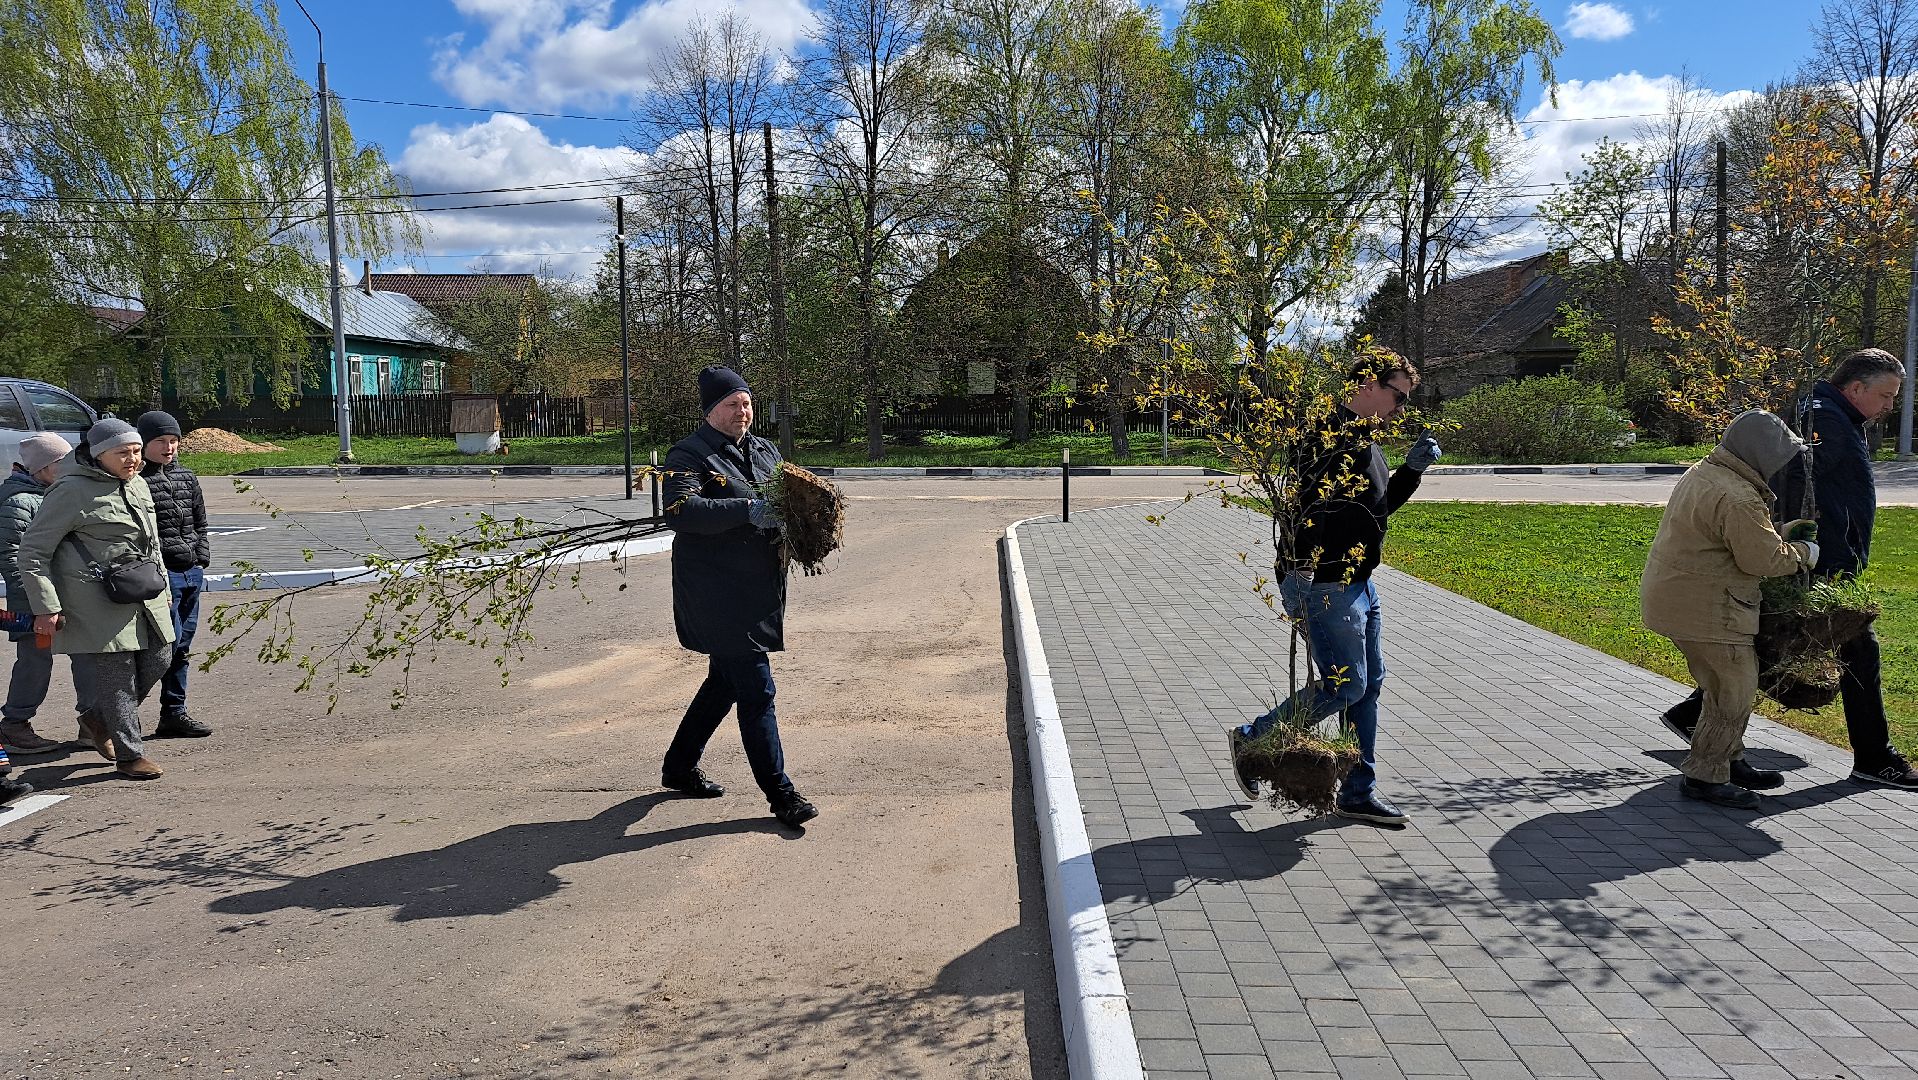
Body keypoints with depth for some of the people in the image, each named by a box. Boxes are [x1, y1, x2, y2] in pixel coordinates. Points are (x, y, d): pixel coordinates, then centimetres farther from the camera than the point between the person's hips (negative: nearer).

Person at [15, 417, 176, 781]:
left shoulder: (138, 485, 14)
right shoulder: (73, 491, -10)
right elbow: (33, 550, -8)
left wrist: (161, 588, 23)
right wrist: (46, 607, -11)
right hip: (97, 601, -8)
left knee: (158, 659, 9)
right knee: (116, 674, -3)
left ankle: (97, 717, 32)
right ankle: (129, 754, 9)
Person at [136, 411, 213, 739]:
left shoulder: (186, 477, 15)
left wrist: (201, 558, 12)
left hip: (191, 572, 7)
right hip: (160, 572, -7)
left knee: (182, 645, 11)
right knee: (171, 641, -11)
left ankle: (173, 714, 18)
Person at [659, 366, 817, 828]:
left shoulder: (764, 451, 15)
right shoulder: (689, 455, -9)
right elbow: (680, 511, -25)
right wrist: (748, 510, -33)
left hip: (757, 589, 8)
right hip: (717, 591, -8)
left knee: (726, 681, 19)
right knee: (757, 690, -7)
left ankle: (679, 766, 37)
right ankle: (779, 793, 2)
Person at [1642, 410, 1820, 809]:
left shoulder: (1700, 473, 10)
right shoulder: (1738, 499, -23)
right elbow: (1764, 559, -19)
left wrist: (1776, 535, 16)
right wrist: (1803, 552, -2)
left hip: (1671, 597, 11)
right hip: (1703, 609, -11)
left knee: (1722, 685, 21)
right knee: (1736, 689, -1)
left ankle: (1729, 760, 33)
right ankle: (1704, 776, 6)